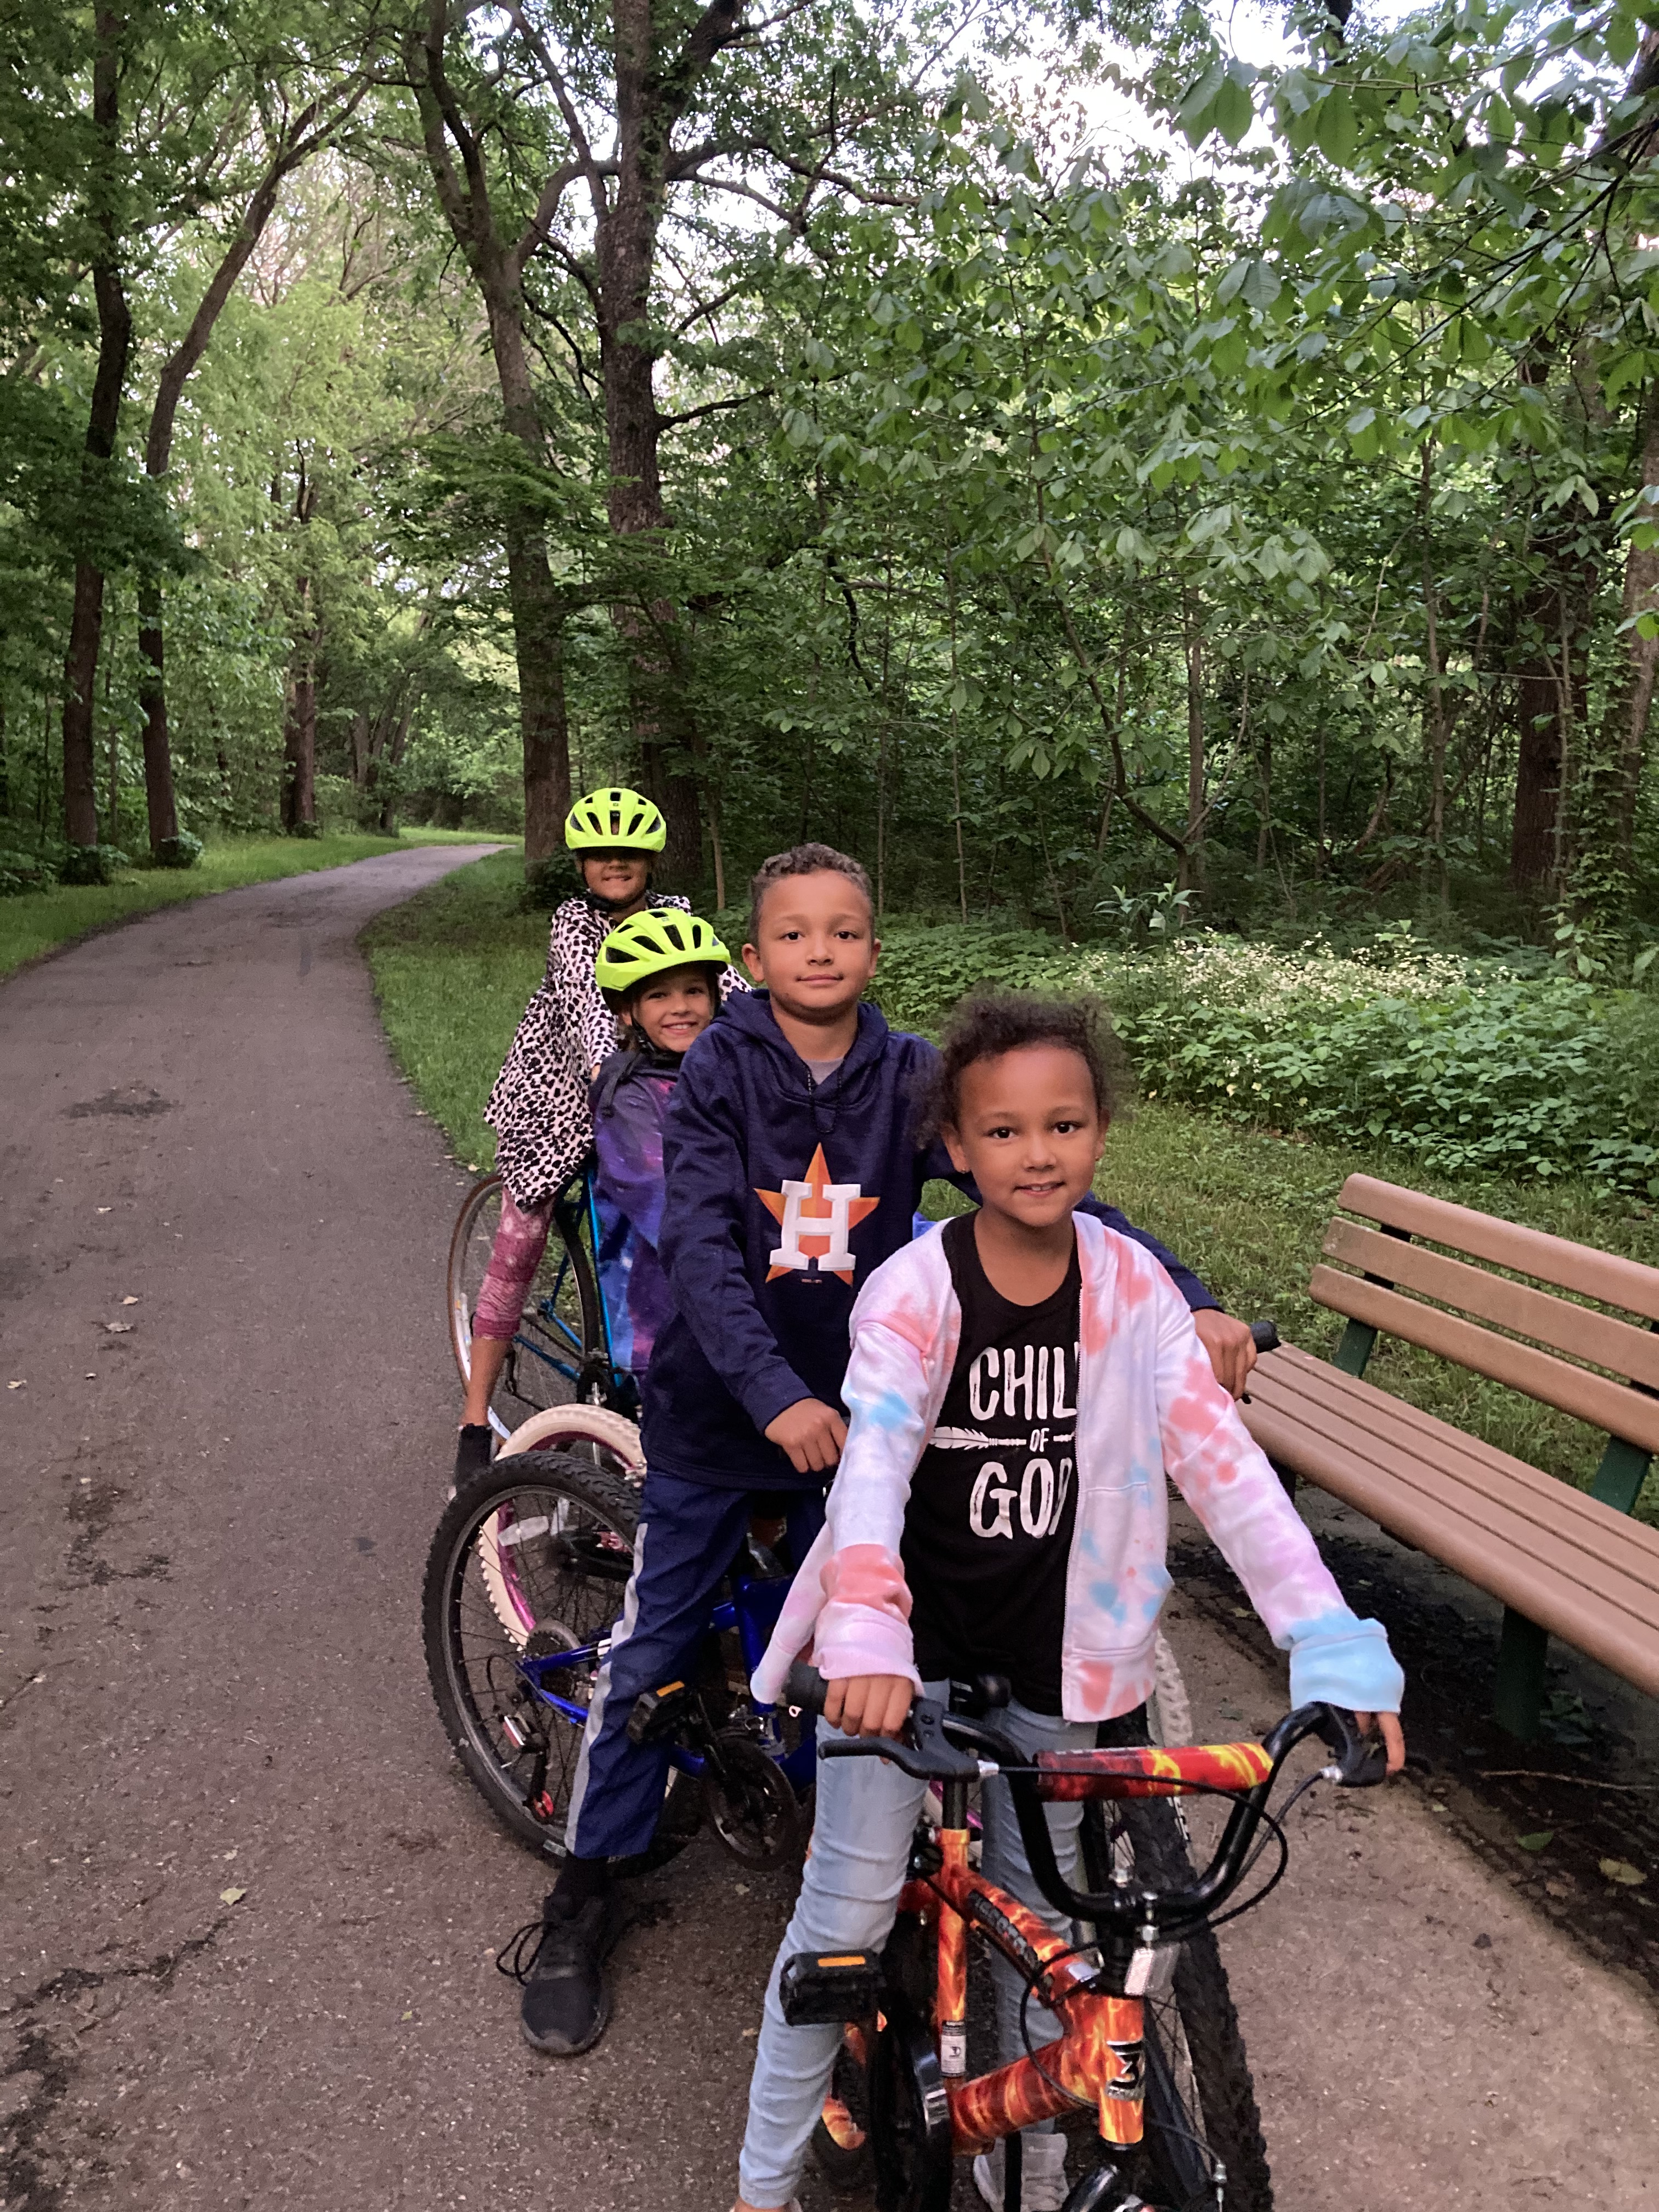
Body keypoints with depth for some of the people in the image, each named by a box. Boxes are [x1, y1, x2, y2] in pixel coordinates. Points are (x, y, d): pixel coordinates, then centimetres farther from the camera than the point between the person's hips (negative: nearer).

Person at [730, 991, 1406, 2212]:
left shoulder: (1129, 1286, -9)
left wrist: (1333, 1645, -24)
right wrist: (865, 1640, -48)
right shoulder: (914, 1290, -18)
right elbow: (873, 1461, -31)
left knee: (1037, 1915, 17)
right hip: (912, 1644, -3)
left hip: (1052, 1652, 3)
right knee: (850, 1910, 0)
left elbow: (1224, 1461, -15)